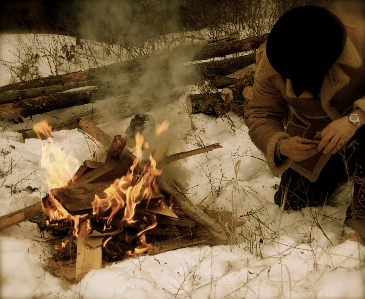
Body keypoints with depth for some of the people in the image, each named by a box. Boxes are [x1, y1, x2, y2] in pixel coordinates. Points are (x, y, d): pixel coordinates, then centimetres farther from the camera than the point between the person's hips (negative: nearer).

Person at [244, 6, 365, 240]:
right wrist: (281, 146, -35)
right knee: (291, 204, 11)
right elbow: (260, 116, -15)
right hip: (310, 137, 4)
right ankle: (344, 167, 37)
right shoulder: (270, 64, -23)